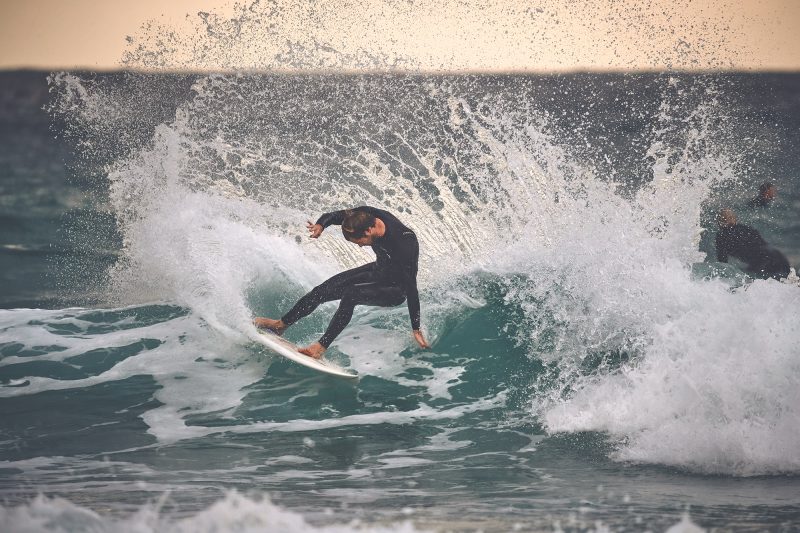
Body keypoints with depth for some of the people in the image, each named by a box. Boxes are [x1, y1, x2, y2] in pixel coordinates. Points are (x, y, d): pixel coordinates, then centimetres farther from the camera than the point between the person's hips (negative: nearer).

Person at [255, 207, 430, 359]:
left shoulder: (405, 246, -39)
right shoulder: (365, 216, -22)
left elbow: (411, 289, -32)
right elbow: (333, 216, -6)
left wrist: (416, 330, -27)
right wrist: (320, 225, -30)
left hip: (396, 290, -7)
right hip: (379, 270, 7)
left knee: (350, 295, -30)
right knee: (324, 290, 5)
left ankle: (321, 347, -23)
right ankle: (280, 325, 24)